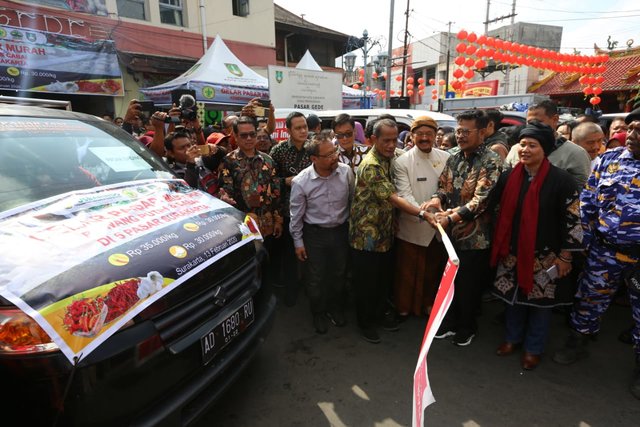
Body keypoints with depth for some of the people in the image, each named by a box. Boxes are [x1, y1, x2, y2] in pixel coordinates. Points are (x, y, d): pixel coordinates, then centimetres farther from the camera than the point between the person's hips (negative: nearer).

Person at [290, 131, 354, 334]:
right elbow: (296, 215, -8)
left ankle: (335, 308, 47)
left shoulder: (346, 171, -13)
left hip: (341, 231, 3)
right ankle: (318, 313, 39)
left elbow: (353, 201, 1)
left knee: (339, 274, 20)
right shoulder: (300, 182, -19)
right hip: (314, 234, -2)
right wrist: (298, 242, -3)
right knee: (315, 278, 12)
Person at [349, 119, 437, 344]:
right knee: (366, 281, 8)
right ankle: (365, 321, 28)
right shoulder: (370, 166, -22)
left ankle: (380, 312, 41)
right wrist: (422, 213, -34)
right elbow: (392, 198, -28)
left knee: (384, 276, 21)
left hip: (385, 232, 8)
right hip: (367, 234, -8)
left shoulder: (388, 159, 6)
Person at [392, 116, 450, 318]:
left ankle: (429, 303, 41)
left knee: (434, 269, 19)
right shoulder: (402, 162, -9)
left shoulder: (447, 158, 0)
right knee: (407, 271, 11)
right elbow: (404, 195, -17)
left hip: (439, 227, 3)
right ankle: (403, 306, 33)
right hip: (412, 227, -3)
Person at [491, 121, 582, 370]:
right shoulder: (509, 177, 0)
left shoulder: (561, 180, -12)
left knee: (539, 303, 12)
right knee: (513, 297, 17)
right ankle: (513, 337, 38)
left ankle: (534, 348, 31)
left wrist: (565, 256, -9)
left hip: (545, 256, -3)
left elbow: (572, 219, -9)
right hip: (512, 253, 4)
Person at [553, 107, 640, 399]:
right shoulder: (607, 160, 0)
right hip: (605, 250, 1)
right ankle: (578, 344, 35)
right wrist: (582, 241, -1)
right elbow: (587, 204, 2)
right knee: (590, 300, 13)